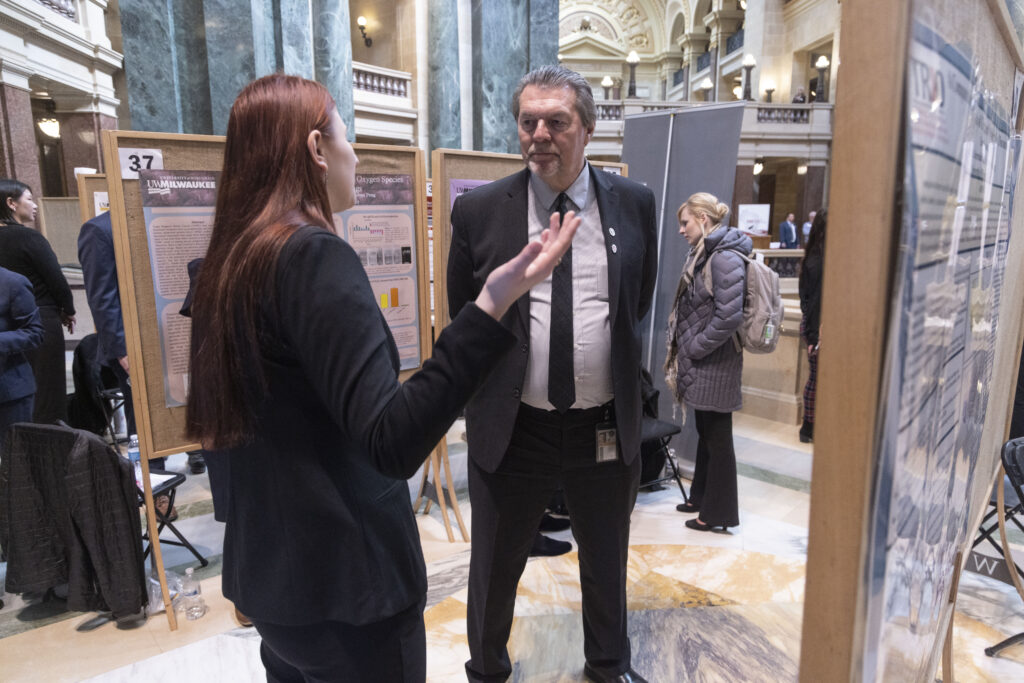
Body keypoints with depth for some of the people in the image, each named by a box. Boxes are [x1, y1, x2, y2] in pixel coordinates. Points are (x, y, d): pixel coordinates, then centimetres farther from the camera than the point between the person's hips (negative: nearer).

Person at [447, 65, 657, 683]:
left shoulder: (634, 203, -2)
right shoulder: (479, 210, -6)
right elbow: (463, 317, 5)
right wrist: (498, 385, 6)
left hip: (608, 429, 2)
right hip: (512, 430, -1)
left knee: (607, 564, 24)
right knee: (494, 568, 18)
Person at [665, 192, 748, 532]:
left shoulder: (725, 258, -18)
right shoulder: (704, 254, 12)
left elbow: (729, 317, -24)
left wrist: (695, 348, -14)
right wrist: (684, 347, 10)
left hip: (716, 365, -9)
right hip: (700, 363, 9)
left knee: (718, 439, 3)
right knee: (705, 434, 20)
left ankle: (718, 512, 17)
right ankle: (701, 498, 35)